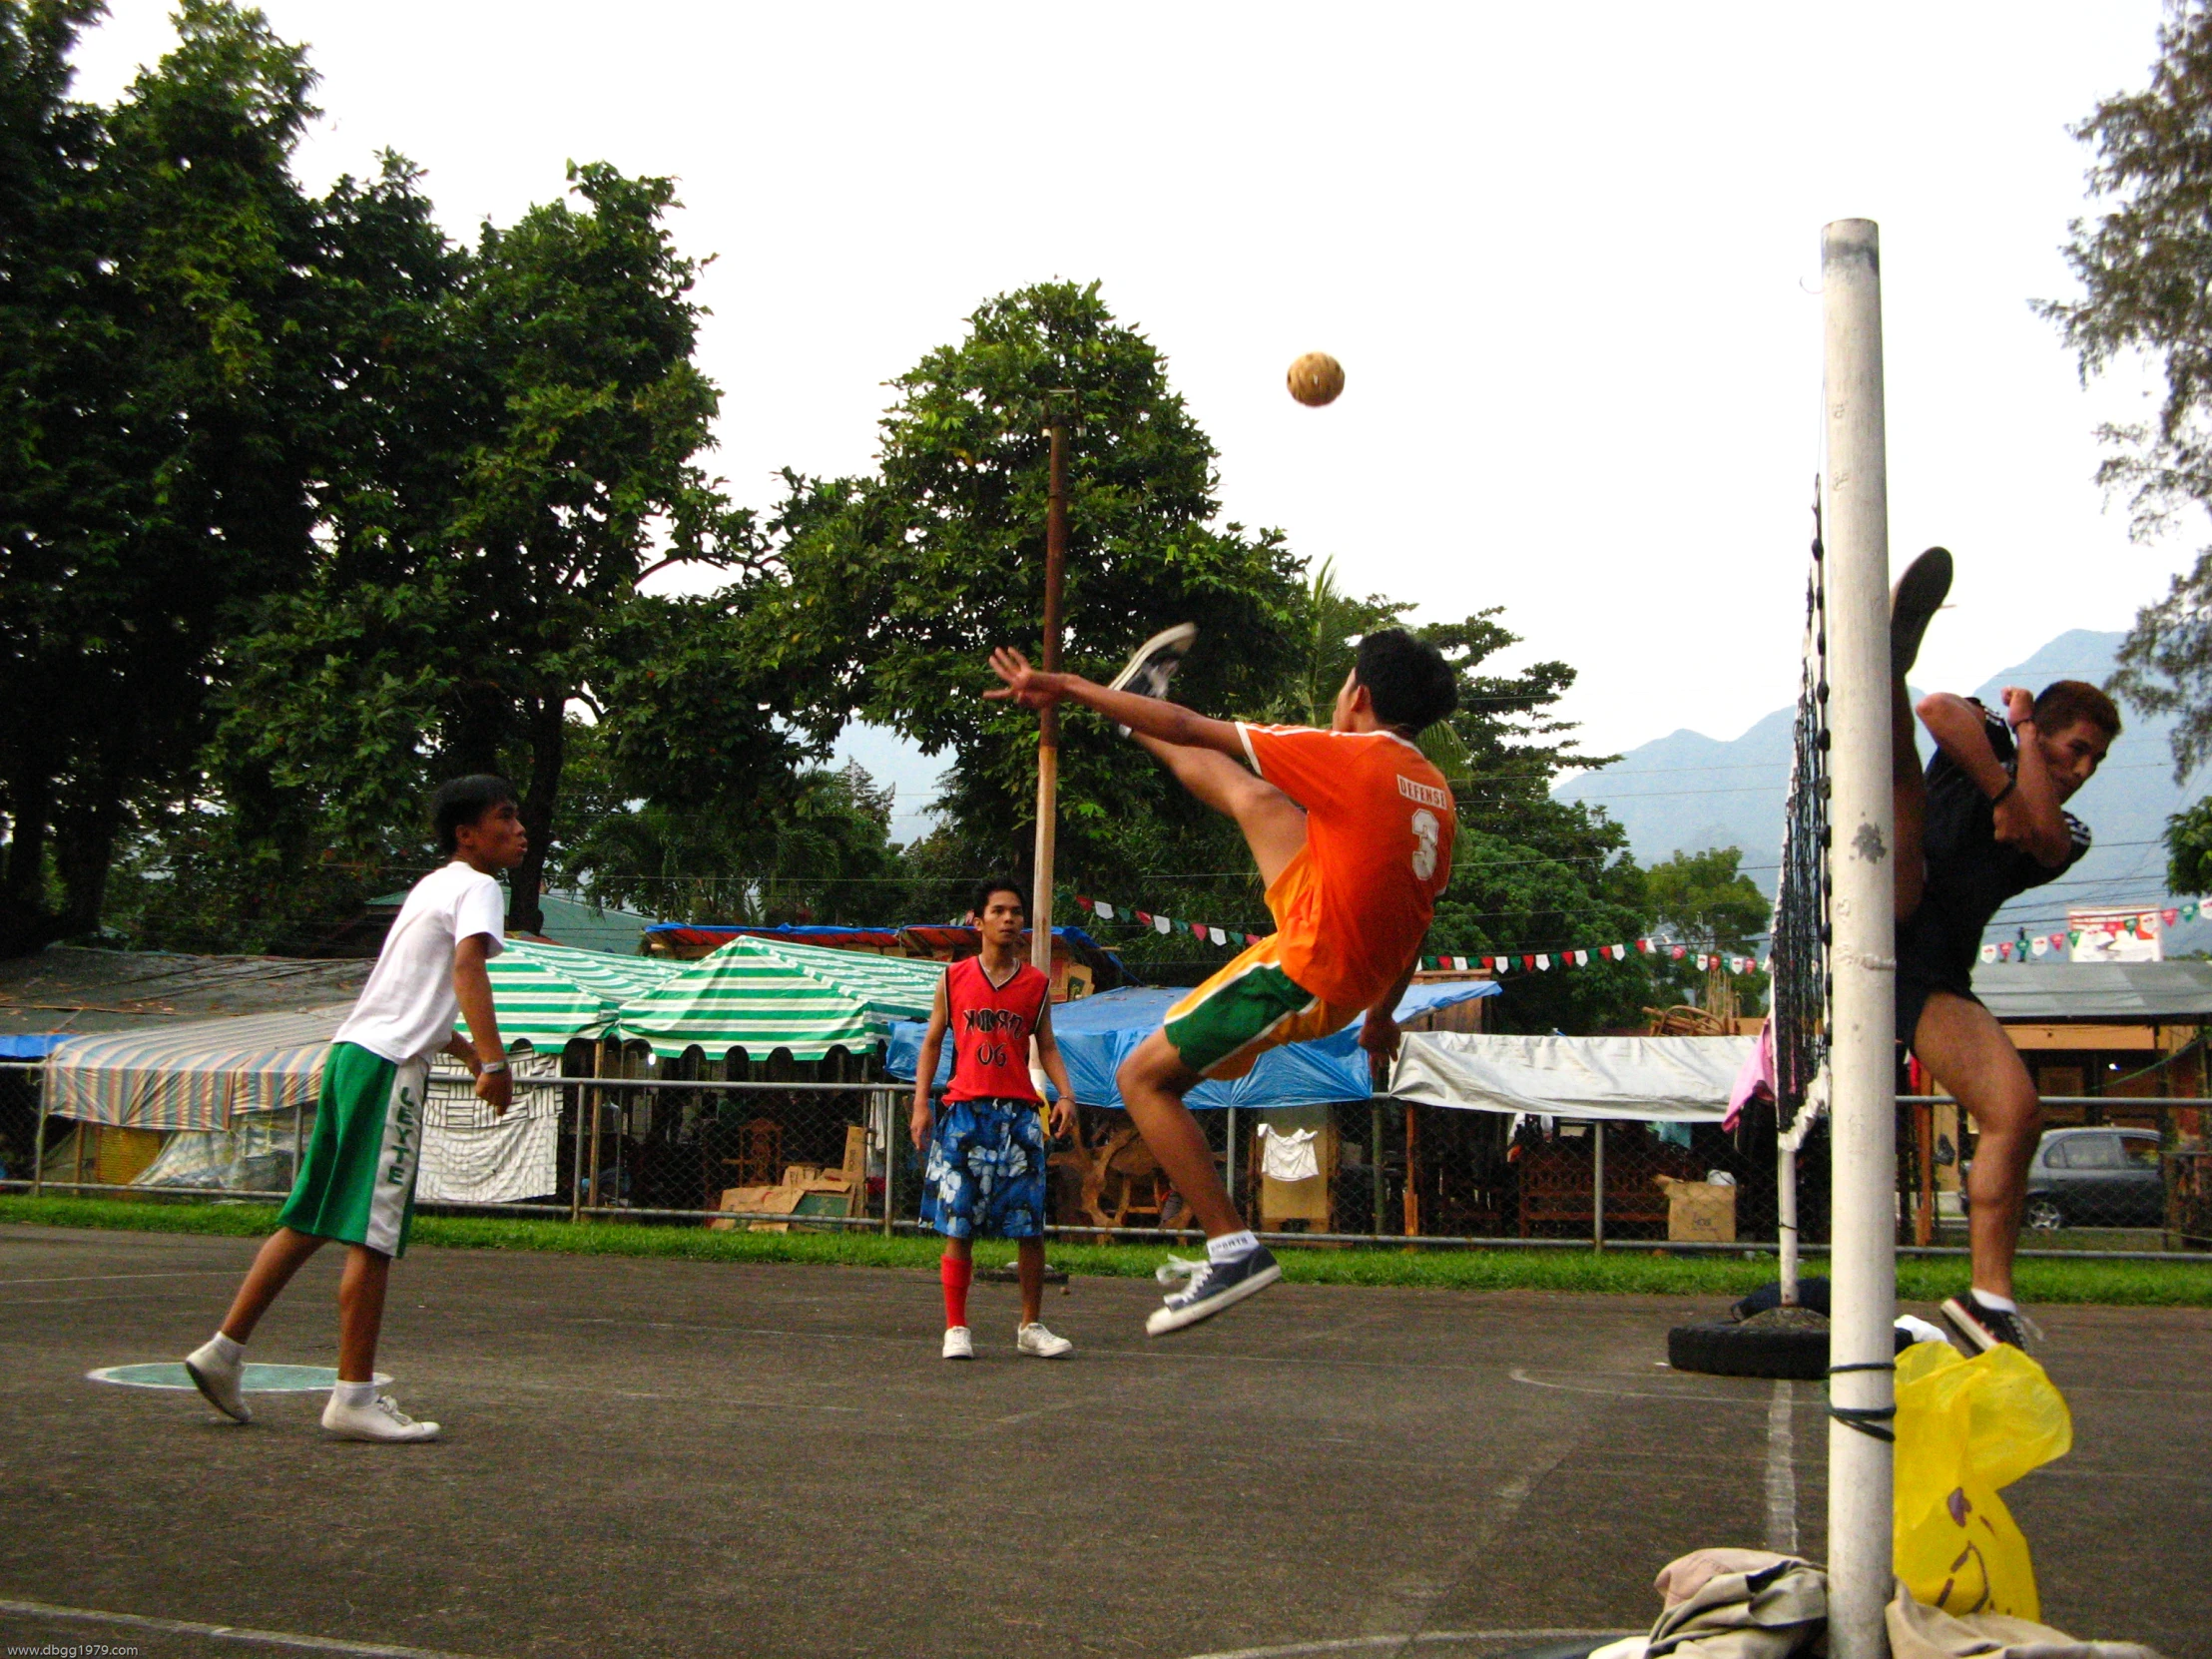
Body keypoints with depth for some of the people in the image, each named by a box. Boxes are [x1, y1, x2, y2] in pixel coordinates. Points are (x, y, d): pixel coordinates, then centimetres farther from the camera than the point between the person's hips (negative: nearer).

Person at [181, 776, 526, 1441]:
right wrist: (493, 1060, -32)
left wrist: (469, 1054, 36)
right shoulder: (477, 887, -4)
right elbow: (467, 966, -23)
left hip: (353, 1051, 9)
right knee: (373, 1233, -8)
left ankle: (224, 1350, 16)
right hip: (390, 1064, -9)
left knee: (310, 1220, 13)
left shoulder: (433, 885, 25)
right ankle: (354, 1398, -6)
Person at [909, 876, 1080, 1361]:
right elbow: (932, 1042, 10)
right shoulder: (954, 978, 7)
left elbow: (1046, 1046, 13)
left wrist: (1066, 1094, -3)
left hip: (1020, 1113, 1)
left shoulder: (1036, 984, 9)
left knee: (1030, 1227, 1)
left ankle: (1031, 1327, 12)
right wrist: (921, 1104, 1)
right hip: (965, 1110, -1)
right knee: (958, 1225, 0)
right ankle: (956, 1328, 8)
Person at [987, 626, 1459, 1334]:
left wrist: (1067, 686, -3)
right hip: (1363, 980, 9)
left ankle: (1234, 1250, -4)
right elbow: (1416, 921, 17)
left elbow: (1189, 730, -11)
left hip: (1306, 969, -9)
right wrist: (1382, 1014, 31)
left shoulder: (1348, 755, -15)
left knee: (1144, 1078, 0)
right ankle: (1138, 705, 46)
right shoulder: (1437, 793, 7)